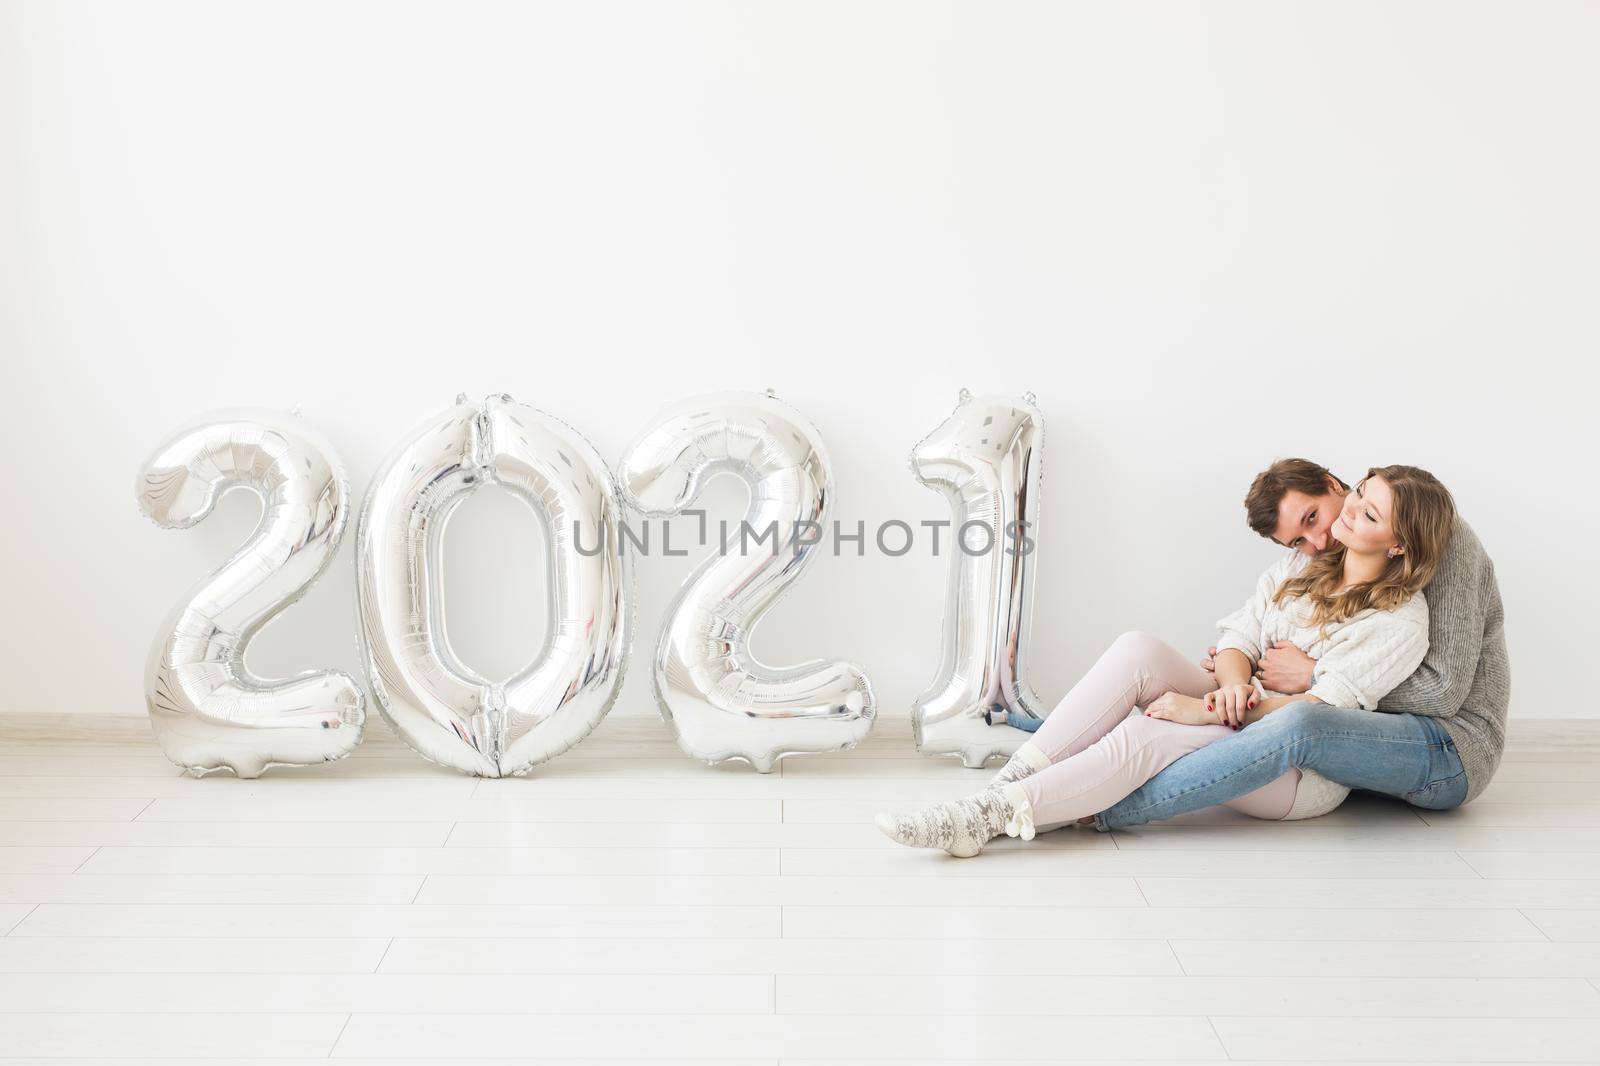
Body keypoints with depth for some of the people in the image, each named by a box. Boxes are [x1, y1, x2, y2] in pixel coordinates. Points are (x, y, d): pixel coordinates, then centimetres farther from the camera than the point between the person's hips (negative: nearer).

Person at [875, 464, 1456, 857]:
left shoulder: (1401, 622, -10)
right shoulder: (1298, 569, 11)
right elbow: (1237, 639, 4)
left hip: (1307, 773, -6)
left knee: (1146, 737, -33)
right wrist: (1233, 684, -20)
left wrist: (1212, 711, -24)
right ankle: (1012, 780, -31)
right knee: (1138, 649, -23)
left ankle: (988, 817, -37)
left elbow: (1320, 710, -17)